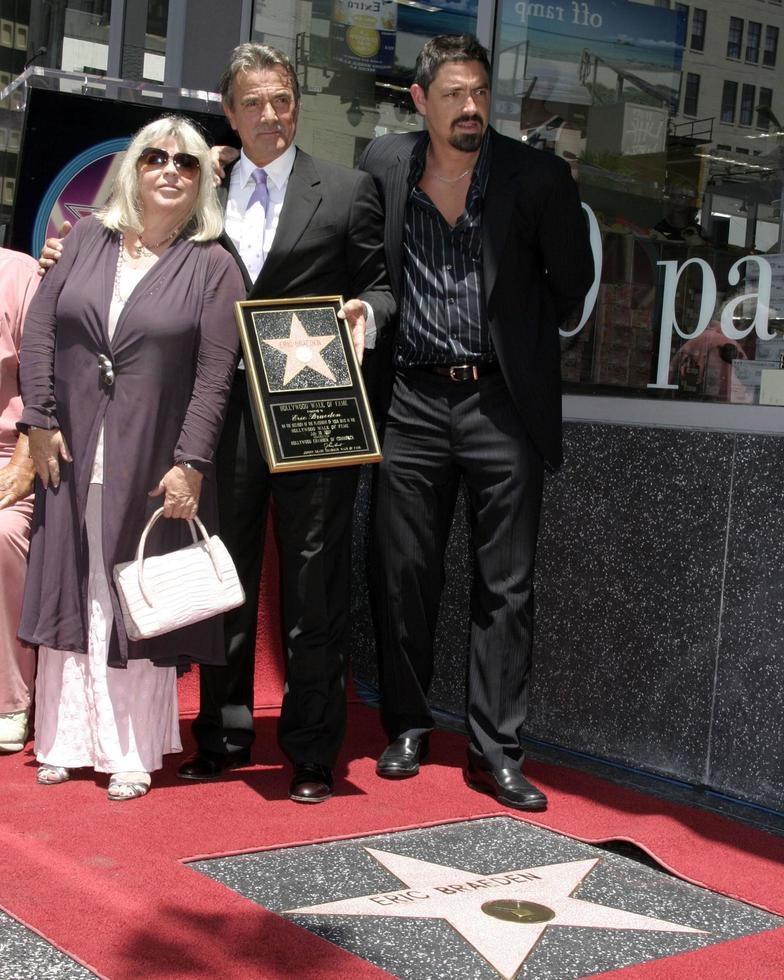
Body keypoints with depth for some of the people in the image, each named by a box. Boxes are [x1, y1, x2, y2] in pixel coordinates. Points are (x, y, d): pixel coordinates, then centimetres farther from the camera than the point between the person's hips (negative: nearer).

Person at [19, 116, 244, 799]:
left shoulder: (213, 267, -1)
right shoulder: (86, 239, 9)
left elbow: (215, 374, -7)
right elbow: (39, 327, 7)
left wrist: (190, 464, -14)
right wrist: (39, 419, -2)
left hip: (154, 463, -3)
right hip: (71, 454, 3)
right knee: (70, 592, 8)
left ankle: (132, 752, 12)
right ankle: (66, 742, 19)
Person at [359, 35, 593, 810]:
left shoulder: (536, 177, -5)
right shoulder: (383, 165, 1)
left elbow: (572, 277, 7)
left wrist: (525, 342, 8)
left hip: (503, 403, -1)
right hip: (412, 399, 2)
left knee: (506, 589, 2)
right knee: (401, 577, 8)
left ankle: (495, 752, 11)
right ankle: (407, 728, 24)